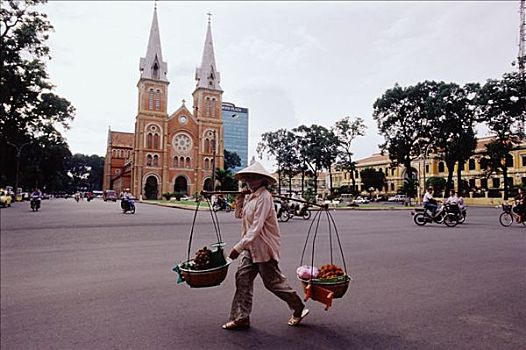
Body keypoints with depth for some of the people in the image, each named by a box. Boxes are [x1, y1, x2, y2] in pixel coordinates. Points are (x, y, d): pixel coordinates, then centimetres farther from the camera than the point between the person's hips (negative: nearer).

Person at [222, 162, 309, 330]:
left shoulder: (264, 197, -19)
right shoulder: (251, 197, 10)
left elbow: (256, 227, -26)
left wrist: (238, 247, -28)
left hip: (264, 247, -9)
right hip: (251, 247, 9)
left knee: (273, 281, 5)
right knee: (243, 278, 4)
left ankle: (299, 309, 26)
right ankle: (241, 317, 15)